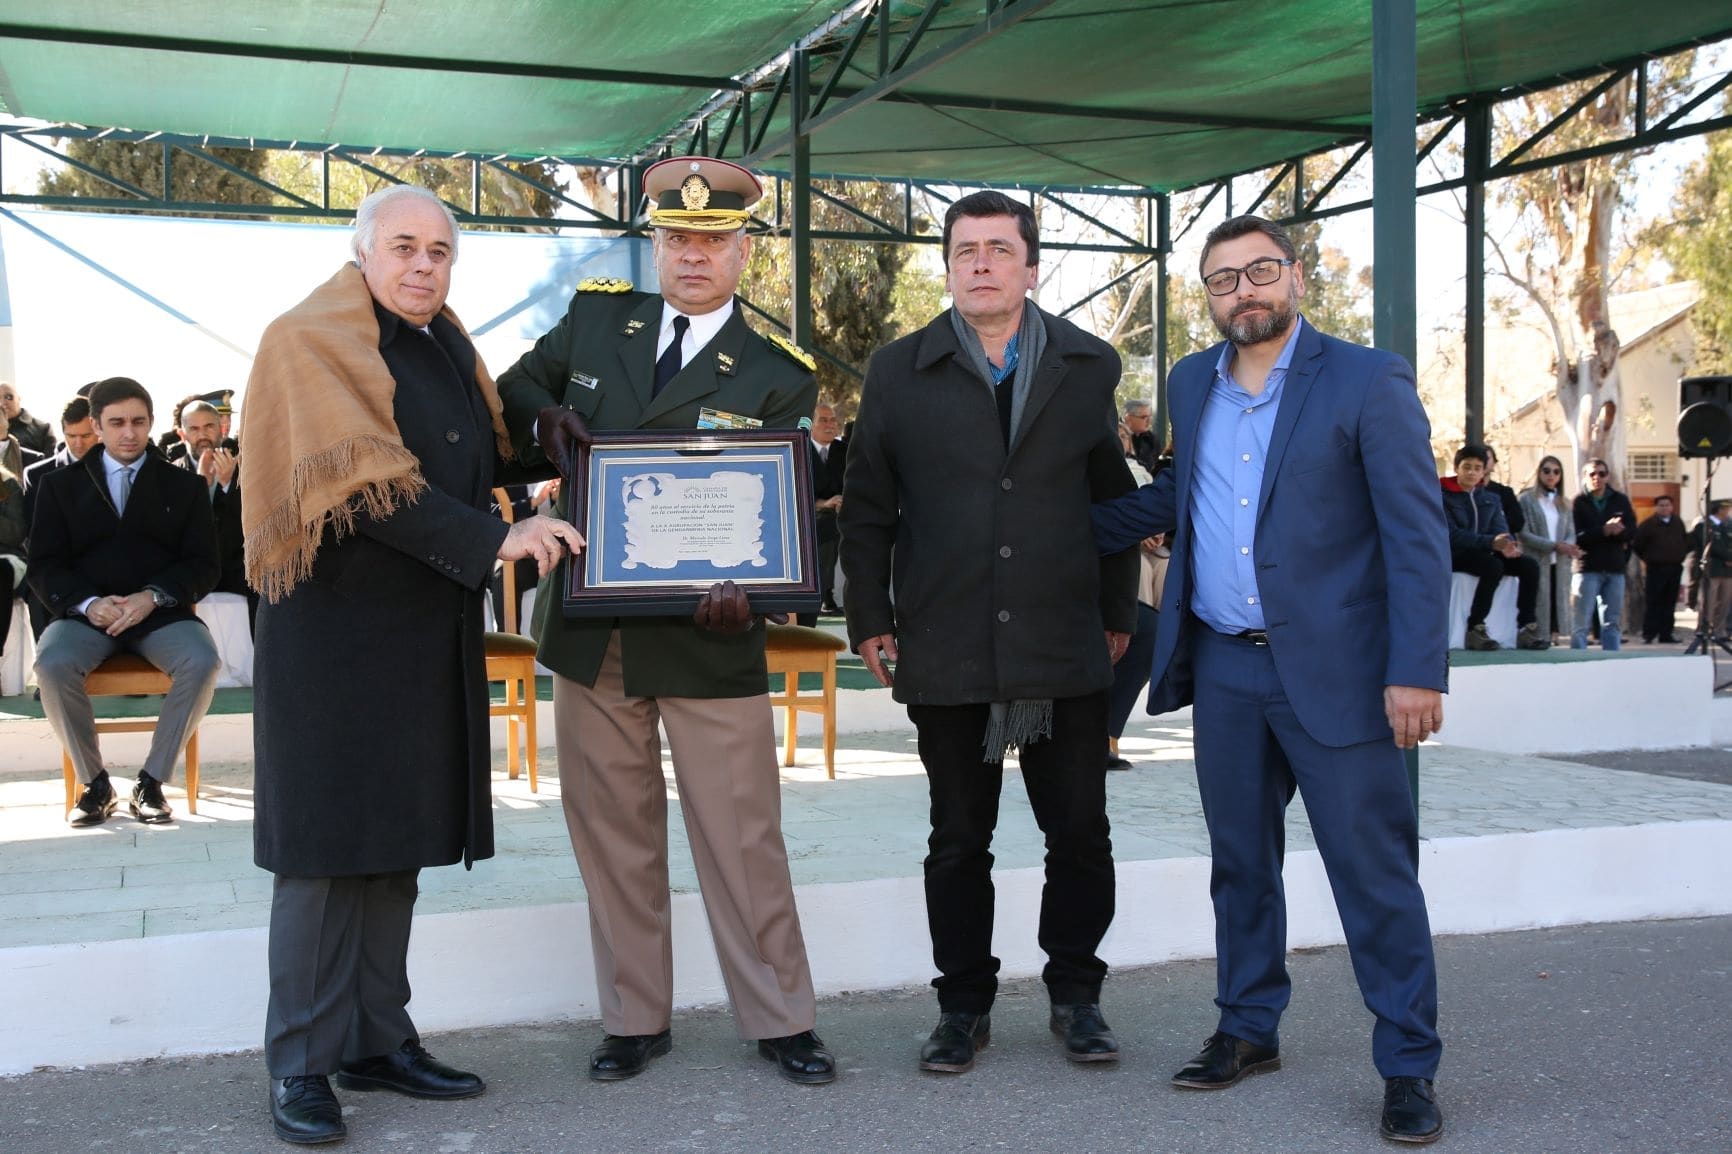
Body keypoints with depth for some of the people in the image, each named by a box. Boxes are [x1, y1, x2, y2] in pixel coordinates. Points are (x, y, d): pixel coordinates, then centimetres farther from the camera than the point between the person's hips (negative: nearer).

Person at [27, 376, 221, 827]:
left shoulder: (183, 486, 14)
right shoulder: (60, 485, 14)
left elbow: (202, 564, 5)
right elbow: (45, 566, 6)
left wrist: (153, 597, -15)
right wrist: (87, 603, -15)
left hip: (161, 614, 0)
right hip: (86, 613, 0)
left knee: (202, 662, -32)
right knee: (51, 664, -33)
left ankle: (151, 782, -17)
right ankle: (95, 784, -14)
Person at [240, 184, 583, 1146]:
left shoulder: (448, 349, 16)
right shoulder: (313, 340, -7)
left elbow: (482, 460, 26)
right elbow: (364, 483, -19)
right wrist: (494, 538, -25)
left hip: (429, 632, 7)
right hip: (335, 625, -7)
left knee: (394, 842, 10)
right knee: (326, 846, -3)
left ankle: (376, 1039, 20)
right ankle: (301, 1065, 7)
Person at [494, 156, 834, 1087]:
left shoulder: (778, 375, -1)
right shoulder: (595, 317, 7)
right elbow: (513, 389, 20)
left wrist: (745, 589, -25)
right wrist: (544, 422, -5)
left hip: (706, 638, -3)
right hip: (591, 629, 3)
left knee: (743, 839, 4)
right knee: (613, 836, 11)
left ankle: (780, 1020, 19)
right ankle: (634, 1018, 26)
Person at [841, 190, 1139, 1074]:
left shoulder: (1089, 367, 6)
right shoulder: (899, 372, 4)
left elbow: (1116, 498, 9)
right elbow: (867, 510, 6)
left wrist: (1118, 617, 6)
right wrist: (871, 622, 2)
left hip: (1066, 653, 1)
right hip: (946, 656, 0)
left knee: (1081, 836, 6)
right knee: (958, 842, 9)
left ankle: (1074, 994, 24)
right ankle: (963, 1006, 23)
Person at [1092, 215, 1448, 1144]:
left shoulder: (1368, 382, -7)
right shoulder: (1193, 384, 11)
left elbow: (1417, 534, -10)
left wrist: (1416, 672, -16)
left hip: (1330, 670, -5)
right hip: (1221, 666, 6)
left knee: (1375, 874, -1)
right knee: (1239, 862, 15)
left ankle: (1408, 1067, 11)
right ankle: (1248, 1029, 30)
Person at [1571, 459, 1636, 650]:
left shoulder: (1620, 500, 11)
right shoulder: (1578, 502, -2)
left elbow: (1632, 530, 4)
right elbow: (1576, 536, -12)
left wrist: (1617, 531, -16)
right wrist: (1604, 530, -21)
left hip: (1615, 569, 4)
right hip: (1587, 569, -4)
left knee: (1612, 623, 8)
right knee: (1580, 623, -5)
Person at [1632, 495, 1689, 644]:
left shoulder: (1678, 524, 12)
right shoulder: (1648, 525, -4)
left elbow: (1686, 542, 24)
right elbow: (1637, 546, -1)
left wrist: (1681, 556, 13)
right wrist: (1647, 558, 3)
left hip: (1675, 569, 5)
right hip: (1655, 569, -5)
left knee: (1669, 604, 6)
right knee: (1652, 603, -6)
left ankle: (1666, 634, 10)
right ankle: (1648, 634, -2)